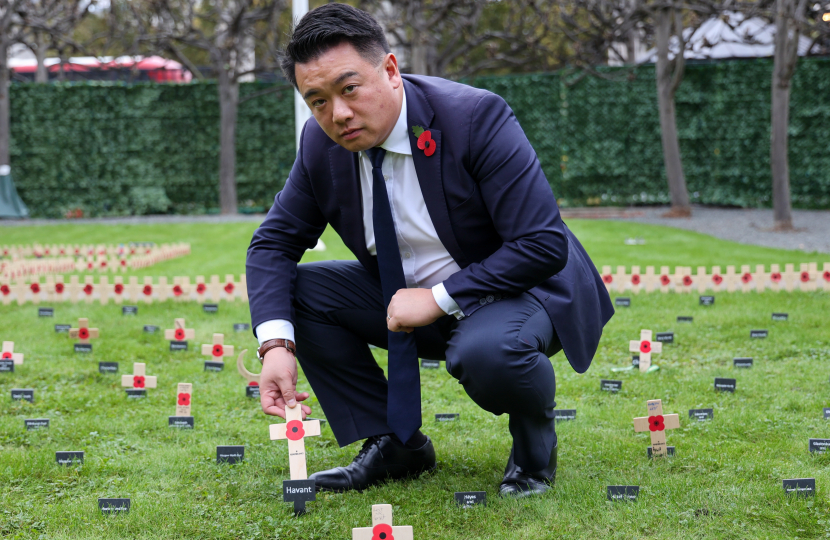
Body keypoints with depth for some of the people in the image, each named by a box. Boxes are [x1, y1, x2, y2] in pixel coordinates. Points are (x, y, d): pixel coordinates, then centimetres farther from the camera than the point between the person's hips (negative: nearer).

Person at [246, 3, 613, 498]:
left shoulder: (474, 118, -25)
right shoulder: (321, 143, -8)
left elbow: (544, 245, -27)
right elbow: (274, 243, -2)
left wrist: (440, 299, -29)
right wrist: (276, 345, -19)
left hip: (518, 290, -6)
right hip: (410, 297, 6)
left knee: (485, 352, -39)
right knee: (292, 291, -11)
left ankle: (535, 439, -3)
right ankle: (395, 444, 0)